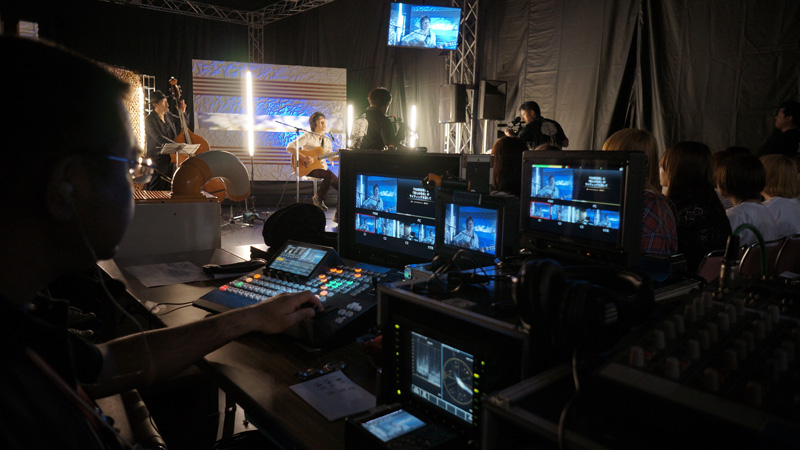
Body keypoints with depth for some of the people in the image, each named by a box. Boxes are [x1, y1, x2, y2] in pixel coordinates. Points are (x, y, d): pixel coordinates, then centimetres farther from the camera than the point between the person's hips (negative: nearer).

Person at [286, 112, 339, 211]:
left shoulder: (326, 140, 12)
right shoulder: (307, 136, -8)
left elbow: (330, 157, 16)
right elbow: (289, 147, -16)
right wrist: (304, 157, -27)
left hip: (322, 166, 7)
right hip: (308, 168, -6)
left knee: (338, 183, -11)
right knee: (330, 175, -31)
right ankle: (318, 198, -10)